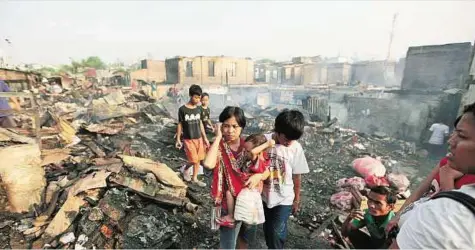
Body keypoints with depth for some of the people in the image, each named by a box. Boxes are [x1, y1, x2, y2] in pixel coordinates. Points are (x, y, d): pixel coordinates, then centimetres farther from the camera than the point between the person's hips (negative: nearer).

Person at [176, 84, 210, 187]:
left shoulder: (198, 109, 3)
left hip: (199, 138, 5)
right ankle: (186, 170, 26)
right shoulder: (182, 109, -10)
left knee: (198, 160, 9)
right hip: (188, 139, -5)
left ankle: (195, 178, 27)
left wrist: (205, 138, 11)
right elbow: (180, 125, -3)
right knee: (193, 160, -6)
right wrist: (178, 139, -3)